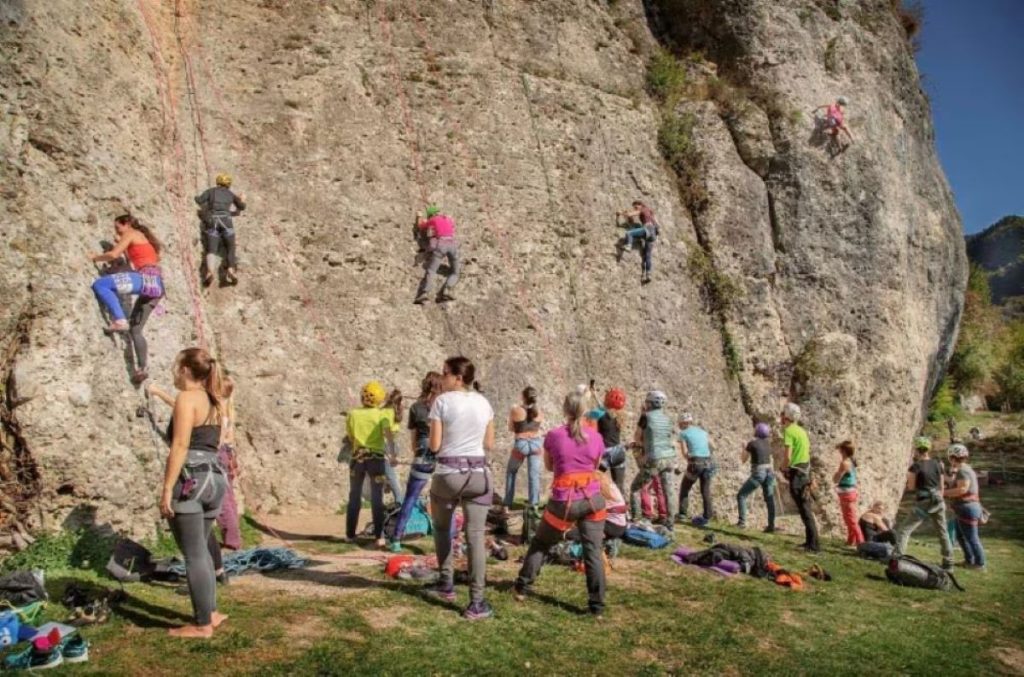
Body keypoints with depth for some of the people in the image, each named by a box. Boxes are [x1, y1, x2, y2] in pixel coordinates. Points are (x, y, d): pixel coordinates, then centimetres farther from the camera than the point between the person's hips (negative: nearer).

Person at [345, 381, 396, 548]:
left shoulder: (353, 414, 3)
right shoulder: (382, 414, -6)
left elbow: (350, 438, 6)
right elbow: (388, 433, -20)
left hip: (357, 457, 2)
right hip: (376, 458, -2)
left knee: (354, 497, 15)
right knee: (377, 499, 3)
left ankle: (350, 534, 20)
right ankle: (379, 536, -1)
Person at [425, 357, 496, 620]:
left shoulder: (442, 401, -7)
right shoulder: (483, 402, 7)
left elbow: (434, 446, -7)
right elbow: (489, 444, 12)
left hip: (449, 473, -3)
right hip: (479, 473, 3)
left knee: (441, 527, 22)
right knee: (475, 536, 2)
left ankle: (446, 584, 30)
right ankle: (476, 603, 0)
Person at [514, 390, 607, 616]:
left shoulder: (553, 436, -3)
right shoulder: (595, 437, 2)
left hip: (564, 501, -1)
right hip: (593, 499, 2)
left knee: (540, 543, 17)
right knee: (593, 551, 5)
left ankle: (522, 587, 26)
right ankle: (597, 605, 5)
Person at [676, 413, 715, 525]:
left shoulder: (683, 433, 3)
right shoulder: (702, 431, 18)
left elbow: (685, 452, -5)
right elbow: (710, 448, 14)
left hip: (695, 463, -4)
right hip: (708, 462, 4)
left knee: (684, 489, 14)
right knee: (706, 491, 13)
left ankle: (682, 514, 12)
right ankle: (707, 517, 10)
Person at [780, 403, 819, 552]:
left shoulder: (789, 431, -14)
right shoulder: (801, 430, 13)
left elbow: (788, 456, -21)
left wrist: (784, 467, -1)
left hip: (796, 474, -9)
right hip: (805, 471, 9)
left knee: (805, 510, -7)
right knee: (805, 508, 16)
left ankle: (814, 544, -6)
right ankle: (810, 540, 23)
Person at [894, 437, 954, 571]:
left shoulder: (916, 466, -11)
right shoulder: (937, 464, 6)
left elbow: (911, 487, -9)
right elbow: (942, 486, 12)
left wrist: (909, 477, 9)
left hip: (923, 504, -6)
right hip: (938, 502, 6)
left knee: (903, 530, -2)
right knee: (943, 532, 20)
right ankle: (948, 563, 26)